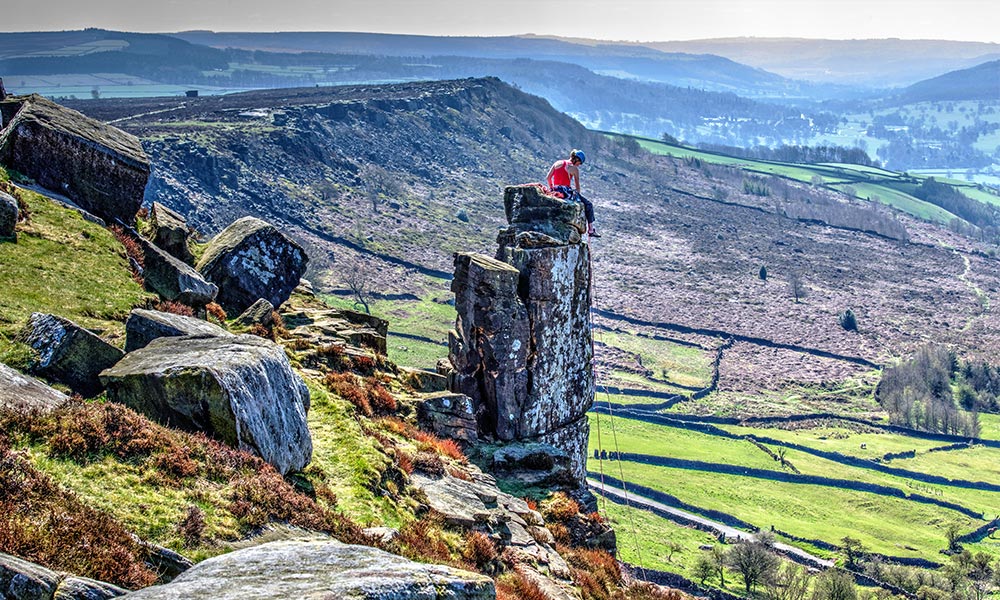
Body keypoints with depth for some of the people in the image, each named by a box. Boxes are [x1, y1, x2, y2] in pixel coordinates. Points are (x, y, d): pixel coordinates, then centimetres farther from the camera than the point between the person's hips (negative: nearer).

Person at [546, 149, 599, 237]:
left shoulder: (557, 163, 10)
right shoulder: (574, 169, -4)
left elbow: (548, 178, 9)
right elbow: (577, 186, 1)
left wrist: (552, 188, 21)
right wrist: (577, 196, 15)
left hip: (555, 192, 7)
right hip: (566, 192, -7)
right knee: (588, 205, 12)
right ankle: (591, 230, 10)